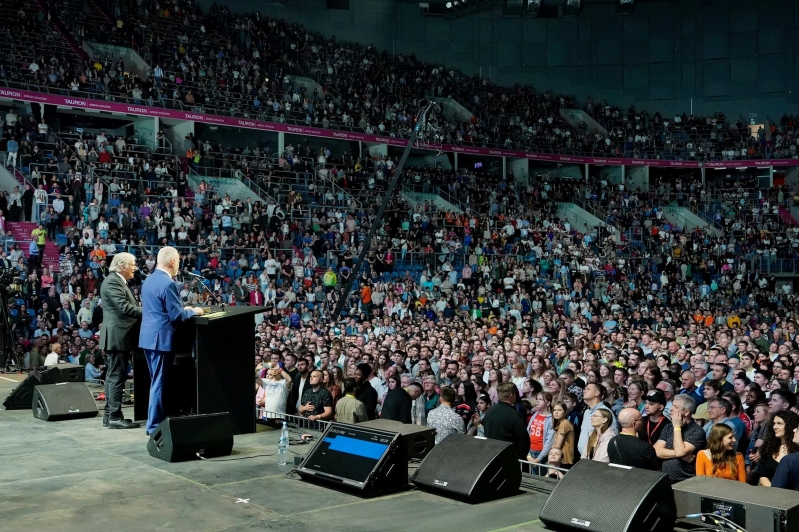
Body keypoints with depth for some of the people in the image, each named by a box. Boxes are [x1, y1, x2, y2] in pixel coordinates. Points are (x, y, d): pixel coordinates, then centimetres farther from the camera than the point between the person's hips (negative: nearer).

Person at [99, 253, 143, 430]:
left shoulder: (119, 281, 20)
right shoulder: (112, 281, -14)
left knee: (113, 376, 12)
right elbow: (124, 307, -23)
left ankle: (109, 414, 17)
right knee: (117, 376, -8)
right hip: (117, 336, -11)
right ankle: (115, 417, -6)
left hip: (119, 336, 11)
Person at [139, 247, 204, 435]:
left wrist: (184, 309, 19)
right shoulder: (168, 283, -18)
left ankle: (155, 421, 23)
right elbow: (176, 316, -18)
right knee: (159, 383, -2)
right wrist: (193, 311, -1)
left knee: (156, 381, 17)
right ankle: (154, 426, 3)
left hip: (148, 337, 9)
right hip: (161, 339, -9)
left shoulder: (148, 280, 12)